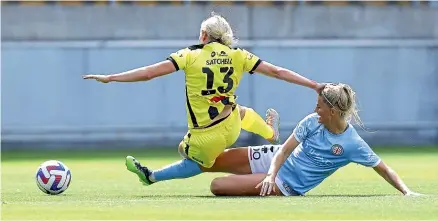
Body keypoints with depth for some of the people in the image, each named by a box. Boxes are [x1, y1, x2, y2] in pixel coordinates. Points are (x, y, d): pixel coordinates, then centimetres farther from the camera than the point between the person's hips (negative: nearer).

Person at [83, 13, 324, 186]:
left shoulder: (191, 55, -10)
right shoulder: (238, 56, -2)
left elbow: (148, 73, -13)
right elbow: (277, 72, 3)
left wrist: (109, 78, -7)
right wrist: (314, 85, 12)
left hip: (205, 140, -3)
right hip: (231, 128, 3)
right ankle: (271, 133, 55)